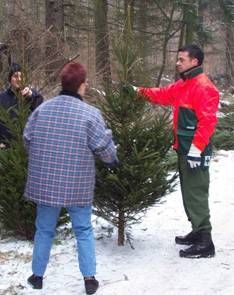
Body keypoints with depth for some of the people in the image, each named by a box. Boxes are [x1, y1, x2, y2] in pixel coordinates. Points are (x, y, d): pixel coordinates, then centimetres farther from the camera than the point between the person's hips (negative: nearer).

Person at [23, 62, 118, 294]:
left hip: (44, 182, 3)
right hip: (77, 185, -3)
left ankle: (37, 275, 26)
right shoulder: (90, 113, -11)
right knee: (84, 231, 12)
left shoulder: (42, 109, -1)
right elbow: (104, 147, -9)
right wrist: (113, 161, 13)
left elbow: (27, 139, 7)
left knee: (44, 230, 17)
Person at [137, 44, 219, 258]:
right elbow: (164, 95, 23)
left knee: (196, 194, -8)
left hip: (195, 151, -10)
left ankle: (205, 242, -4)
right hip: (184, 148, 10)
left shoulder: (204, 87, -16)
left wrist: (196, 148, -25)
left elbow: (207, 121, -22)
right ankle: (198, 232, 27)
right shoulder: (183, 85, 15)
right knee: (188, 192, 16)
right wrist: (142, 92, 9)